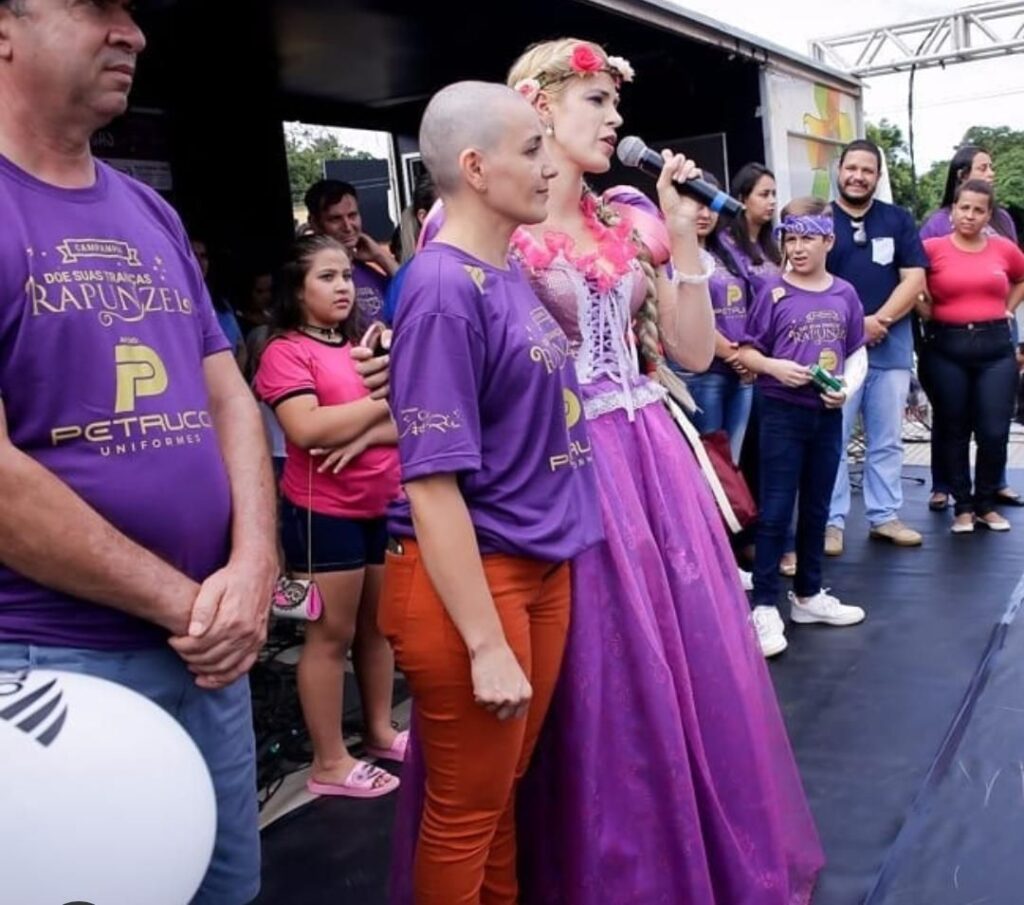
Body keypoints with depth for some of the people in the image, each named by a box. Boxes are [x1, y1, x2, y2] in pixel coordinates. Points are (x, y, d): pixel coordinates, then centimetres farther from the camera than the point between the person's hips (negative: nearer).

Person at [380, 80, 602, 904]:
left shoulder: (511, 273, 7)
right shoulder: (445, 289, -18)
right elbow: (432, 485, -21)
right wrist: (486, 645, -20)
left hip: (542, 566, 8)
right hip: (470, 580, -8)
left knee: (505, 791, 23)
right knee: (466, 810, 11)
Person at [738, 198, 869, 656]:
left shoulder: (844, 294, 4)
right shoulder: (773, 291, -6)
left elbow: (857, 353, 9)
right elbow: (747, 351, -3)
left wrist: (847, 387, -9)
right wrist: (774, 366, -22)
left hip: (828, 415, 4)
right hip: (783, 413, -4)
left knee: (816, 508, 15)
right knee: (775, 510, -2)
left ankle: (808, 595, 29)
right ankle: (764, 605, 5)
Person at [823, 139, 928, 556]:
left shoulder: (898, 220, 9)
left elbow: (914, 279, 2)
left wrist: (877, 320, -12)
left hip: (891, 348, 3)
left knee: (887, 441, 10)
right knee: (831, 441, -2)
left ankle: (885, 516, 21)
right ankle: (831, 521, 7)